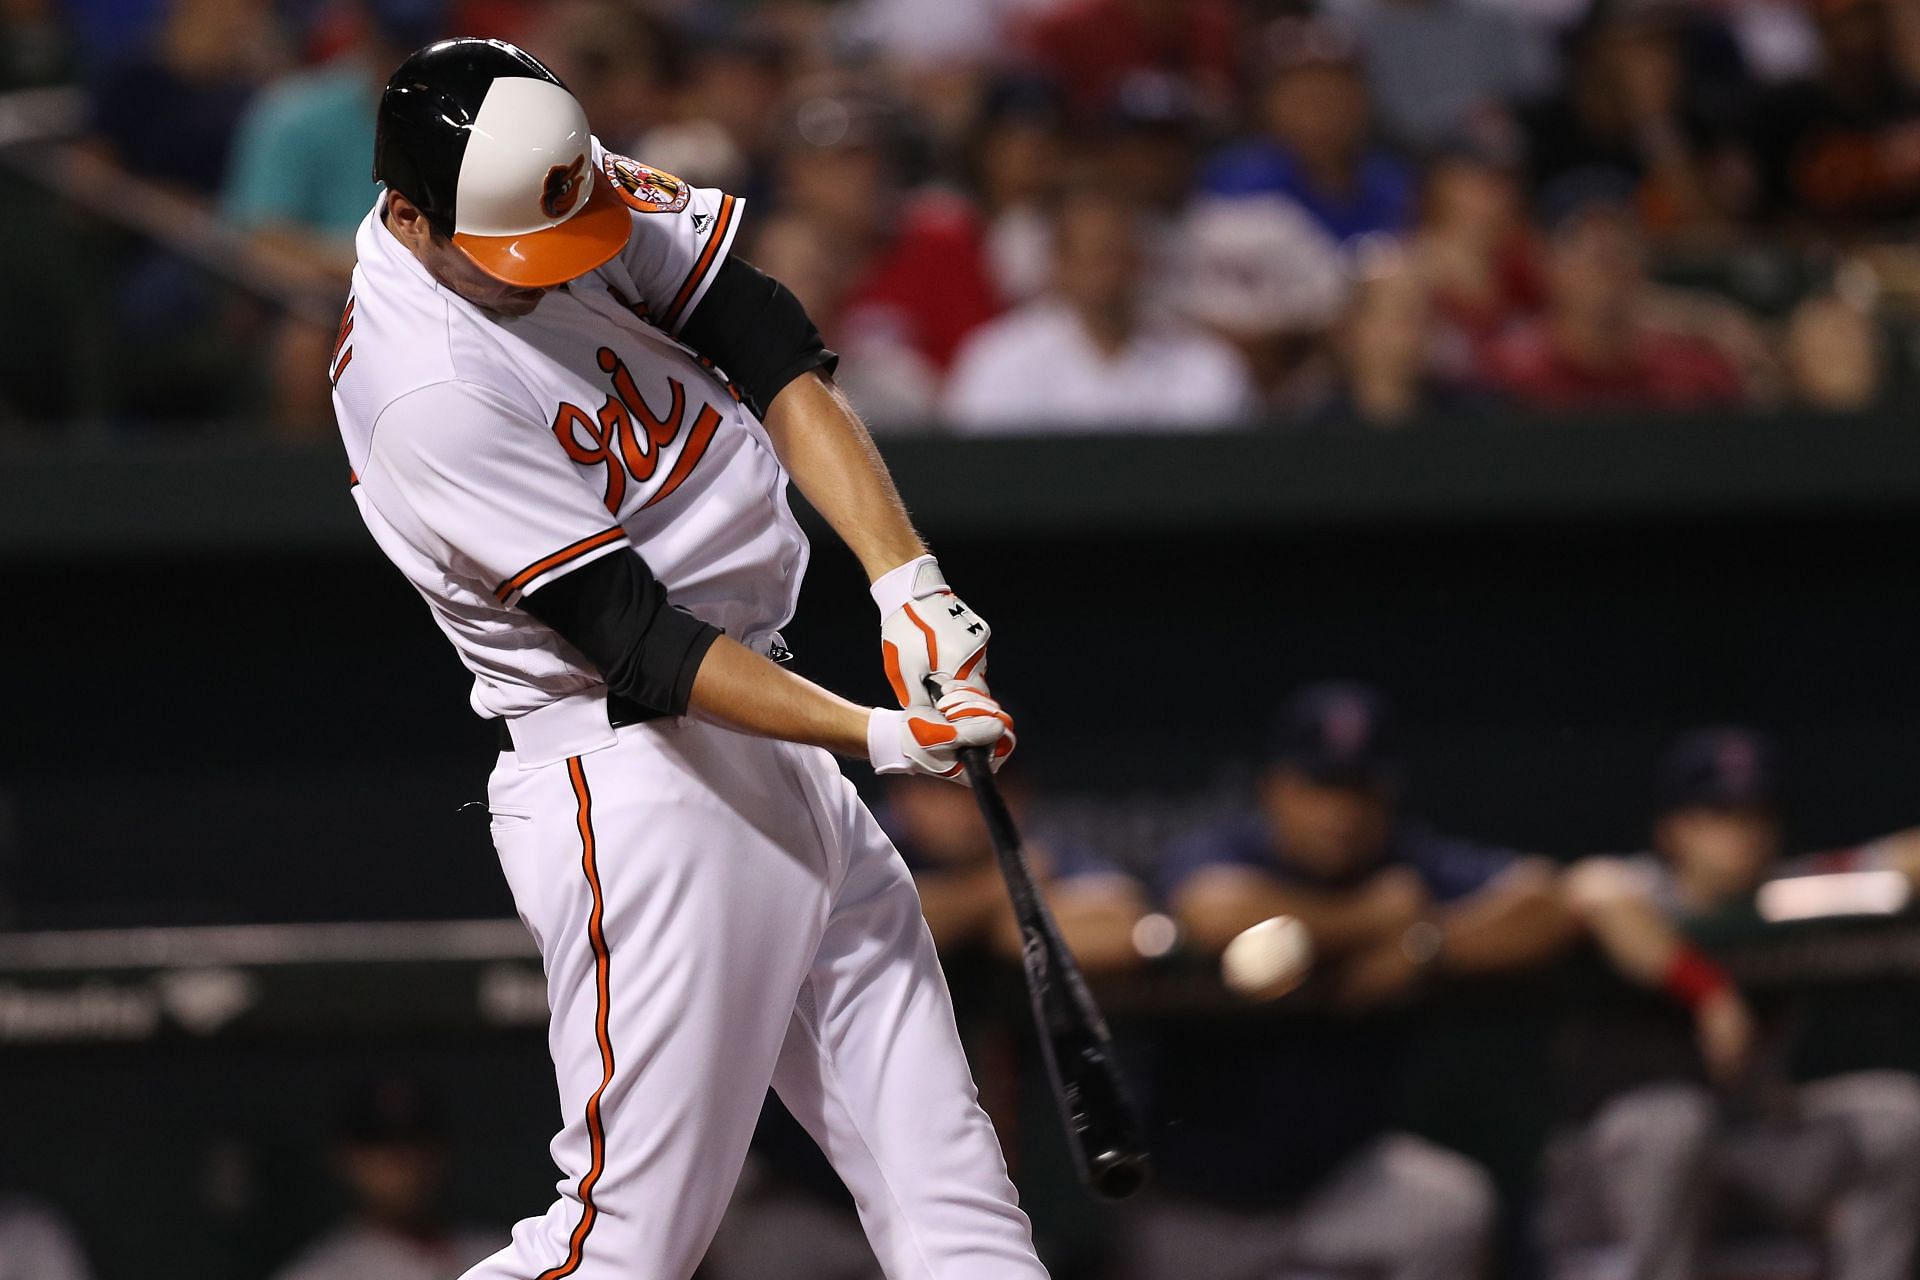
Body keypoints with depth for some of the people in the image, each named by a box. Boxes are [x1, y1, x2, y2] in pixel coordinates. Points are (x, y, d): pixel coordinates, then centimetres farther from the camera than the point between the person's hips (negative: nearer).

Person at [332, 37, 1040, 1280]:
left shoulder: (580, 187, 0)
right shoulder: (427, 396, -22)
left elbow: (774, 352, -5)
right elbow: (637, 643, -22)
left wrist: (905, 577, -18)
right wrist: (876, 737, -27)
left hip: (773, 737, 9)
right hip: (630, 771, -9)